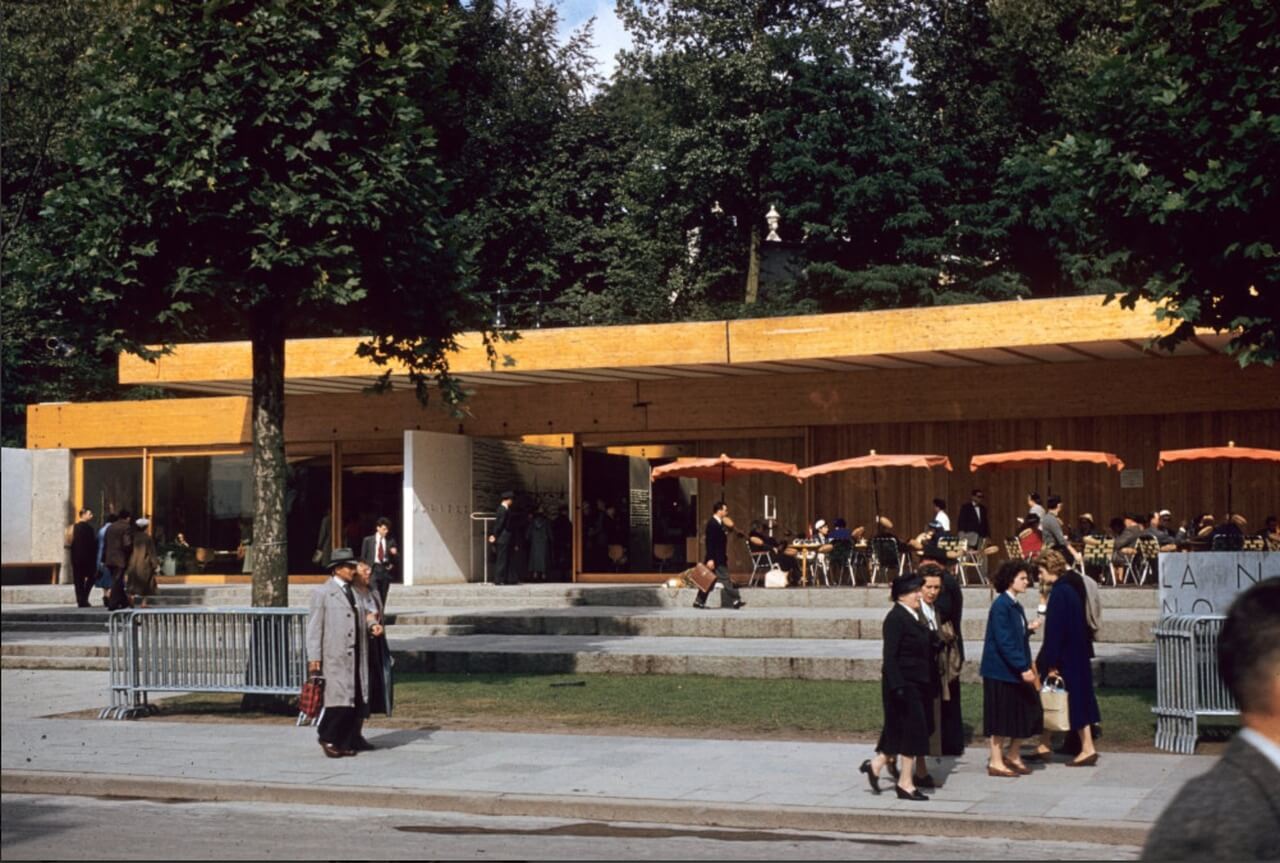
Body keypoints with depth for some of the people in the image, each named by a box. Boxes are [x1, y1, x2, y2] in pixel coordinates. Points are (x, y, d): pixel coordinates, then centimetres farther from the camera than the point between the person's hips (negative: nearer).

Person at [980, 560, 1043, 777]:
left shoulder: (1016, 606, 12)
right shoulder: (1001, 605, -16)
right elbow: (1004, 641, -21)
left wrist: (1029, 629, 4)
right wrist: (1022, 667, -23)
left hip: (1016, 671, 9)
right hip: (1000, 670, -9)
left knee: (1027, 714, 11)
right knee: (1000, 717, -1)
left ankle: (1013, 756, 24)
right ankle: (996, 762, 8)